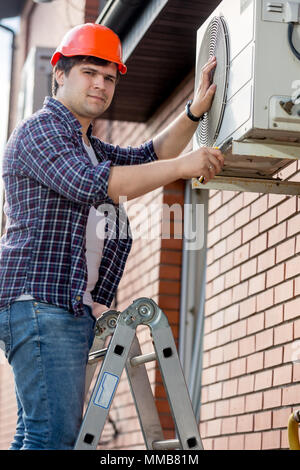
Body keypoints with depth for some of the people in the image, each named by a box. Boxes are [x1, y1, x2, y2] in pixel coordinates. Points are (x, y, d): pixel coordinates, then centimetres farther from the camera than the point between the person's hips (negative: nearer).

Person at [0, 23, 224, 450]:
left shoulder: (89, 147, 28)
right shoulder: (40, 129, -4)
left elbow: (148, 156, 22)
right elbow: (91, 184, -19)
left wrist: (194, 112, 6)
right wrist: (181, 166, -15)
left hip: (74, 307, 10)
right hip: (40, 301, -10)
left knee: (35, 433, 6)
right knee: (55, 434, -18)